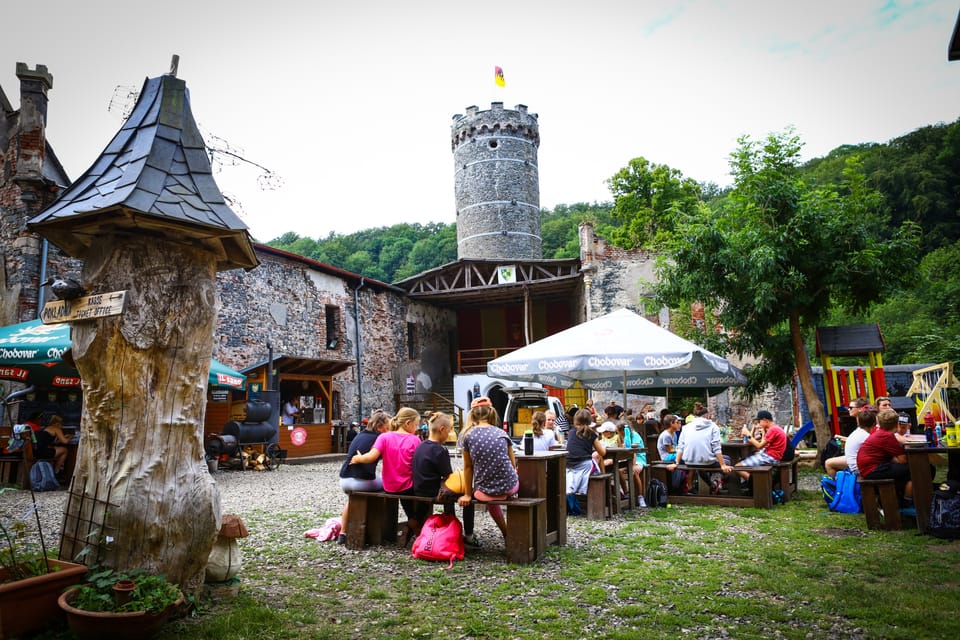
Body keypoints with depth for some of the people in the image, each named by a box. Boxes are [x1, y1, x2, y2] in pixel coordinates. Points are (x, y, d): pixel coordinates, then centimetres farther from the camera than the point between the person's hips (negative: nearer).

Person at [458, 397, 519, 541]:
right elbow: (513, 464, 7)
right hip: (510, 487, 1)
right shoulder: (502, 433, 2)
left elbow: (468, 467, 2)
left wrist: (468, 494, 12)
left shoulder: (467, 435, -3)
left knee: (491, 499, 36)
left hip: (485, 490, -1)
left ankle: (506, 534, 35)